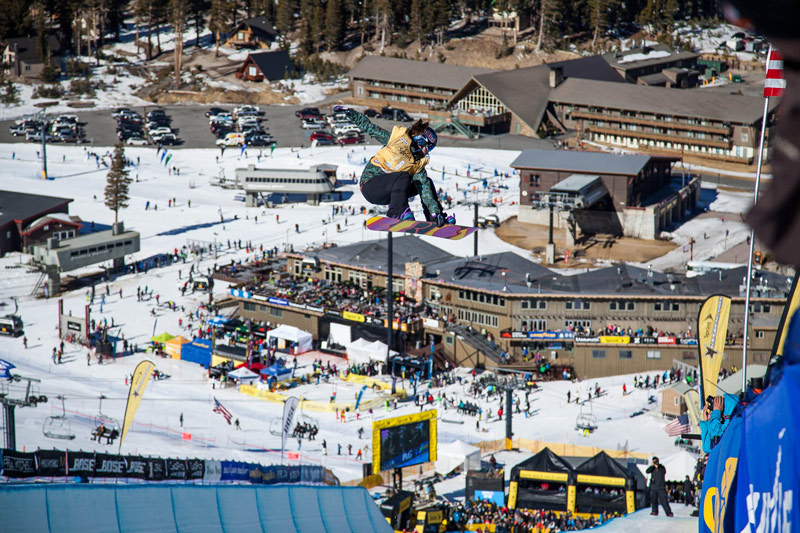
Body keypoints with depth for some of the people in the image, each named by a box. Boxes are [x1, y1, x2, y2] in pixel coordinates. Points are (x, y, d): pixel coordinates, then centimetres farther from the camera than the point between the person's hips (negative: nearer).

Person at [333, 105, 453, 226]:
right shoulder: (398, 138, -6)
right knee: (404, 176, -30)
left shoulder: (418, 166, 3)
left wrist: (436, 211, -20)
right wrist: (351, 113, -7)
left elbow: (425, 190, -6)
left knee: (427, 183, 3)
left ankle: (434, 219, 3)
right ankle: (397, 212, -28)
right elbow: (370, 128, 0)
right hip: (370, 186, -6)